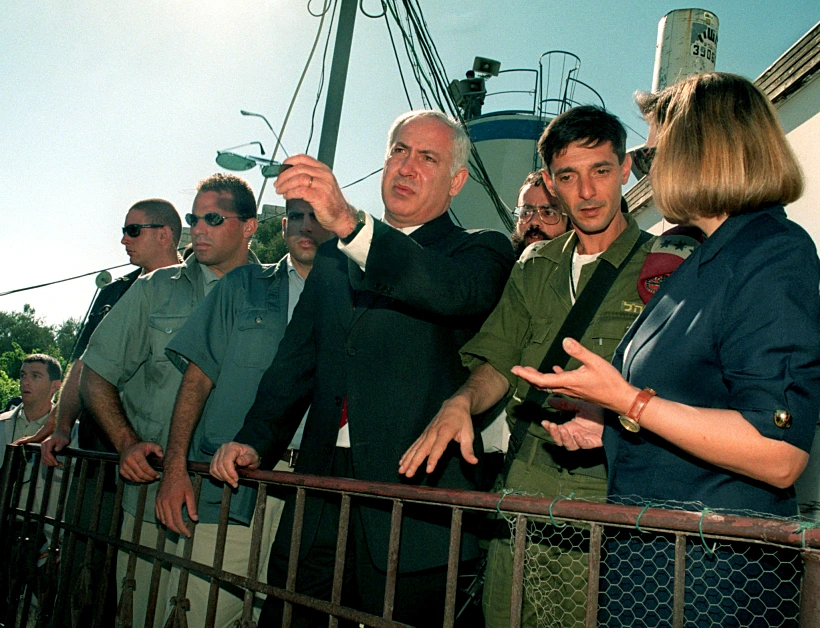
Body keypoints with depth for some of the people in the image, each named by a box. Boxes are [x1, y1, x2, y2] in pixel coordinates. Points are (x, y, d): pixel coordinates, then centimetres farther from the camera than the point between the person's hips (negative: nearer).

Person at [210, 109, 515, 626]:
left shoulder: (481, 251, 2)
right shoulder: (334, 258, 17)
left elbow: (455, 291, -23)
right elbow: (296, 361, 18)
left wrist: (350, 224, -35)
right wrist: (256, 441, 4)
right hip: (320, 493, 5)